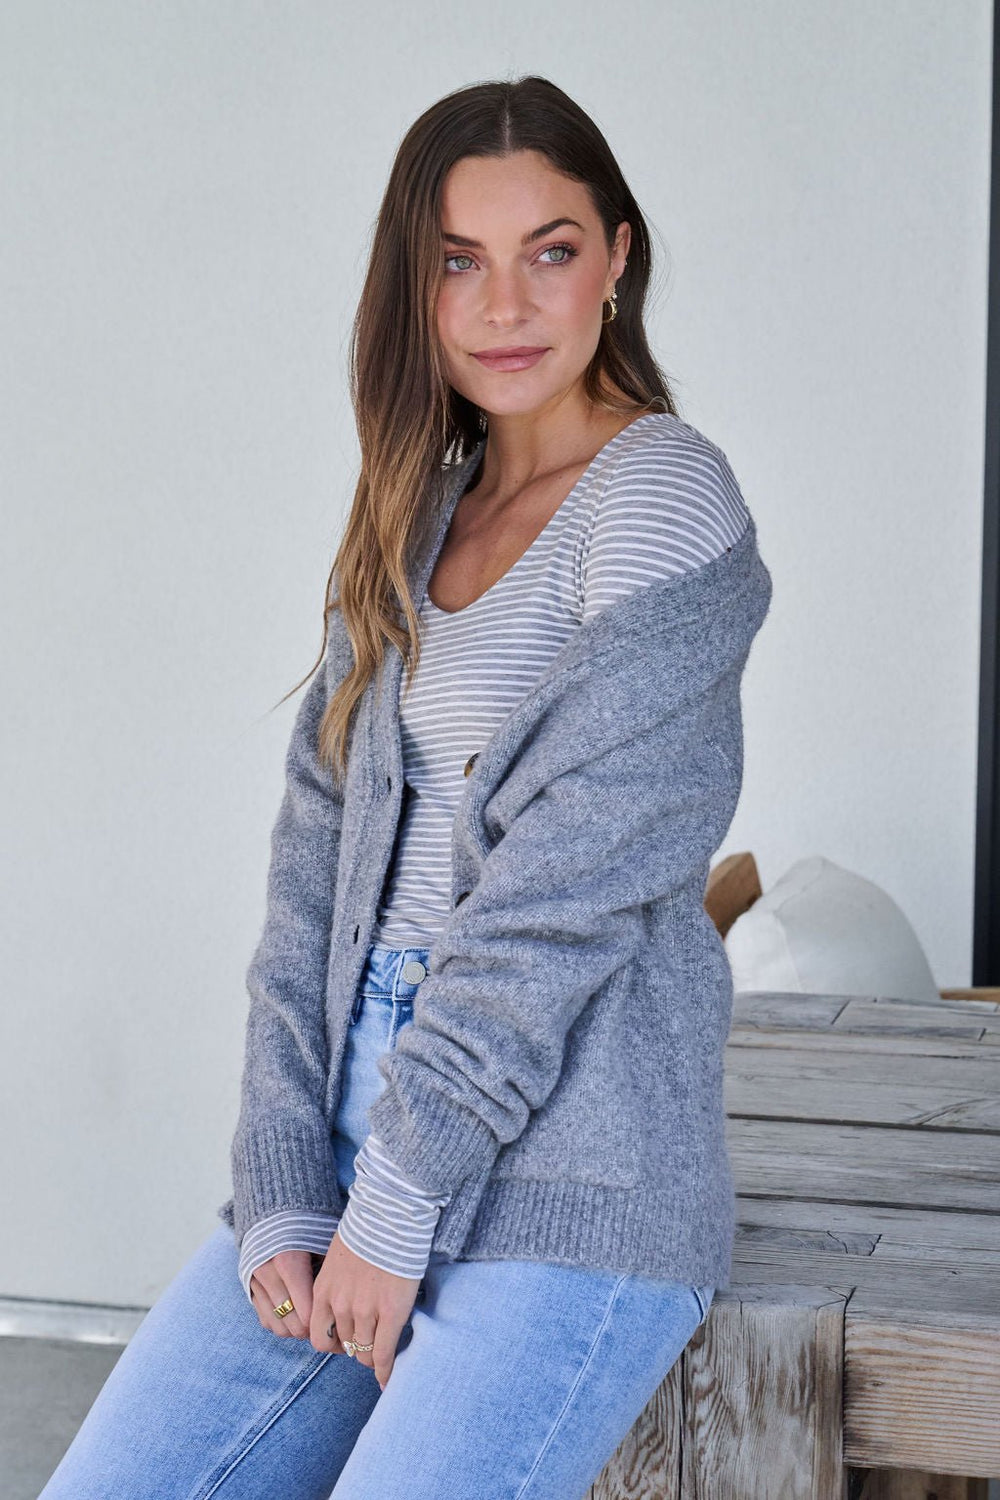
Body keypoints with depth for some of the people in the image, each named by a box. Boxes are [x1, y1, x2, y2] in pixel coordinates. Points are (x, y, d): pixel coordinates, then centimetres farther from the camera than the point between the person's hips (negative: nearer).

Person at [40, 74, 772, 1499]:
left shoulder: (664, 497, -8)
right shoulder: (414, 520, 14)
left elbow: (565, 889, -14)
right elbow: (316, 865, 7)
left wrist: (391, 1213, -13)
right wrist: (285, 1197, -4)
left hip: (566, 1184, -6)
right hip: (363, 1126, 6)